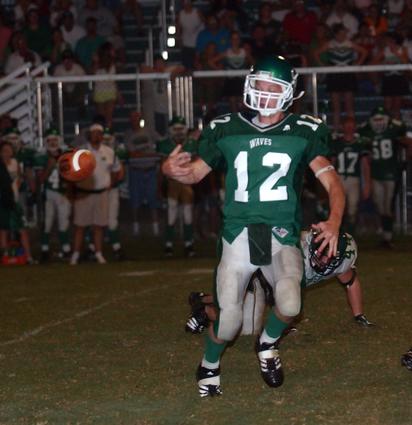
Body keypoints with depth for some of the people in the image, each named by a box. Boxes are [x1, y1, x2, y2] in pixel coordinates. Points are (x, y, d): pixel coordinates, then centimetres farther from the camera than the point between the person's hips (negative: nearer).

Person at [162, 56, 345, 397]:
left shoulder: (303, 133, 1)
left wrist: (334, 221, -25)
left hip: (282, 236, 0)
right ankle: (209, 367, 26)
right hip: (239, 235, 1)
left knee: (290, 306, -22)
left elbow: (331, 180, -6)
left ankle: (268, 344, 15)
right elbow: (196, 173, 14)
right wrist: (172, 170, -11)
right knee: (229, 318, -8)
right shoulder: (227, 130, 6)